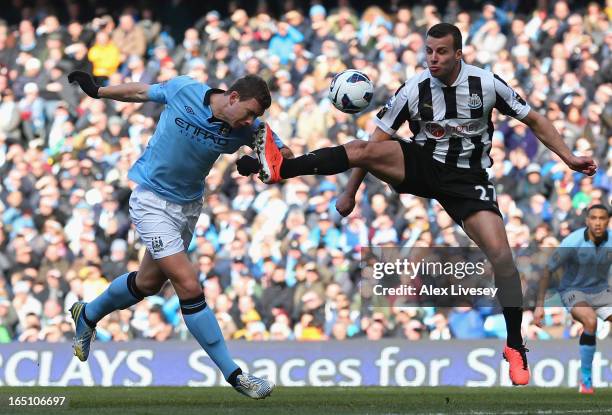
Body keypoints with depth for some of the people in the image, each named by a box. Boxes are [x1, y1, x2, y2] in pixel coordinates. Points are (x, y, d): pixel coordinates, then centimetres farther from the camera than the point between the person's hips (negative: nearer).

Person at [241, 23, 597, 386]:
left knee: (501, 256, -17)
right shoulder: (413, 90, -10)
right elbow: (378, 141, -3)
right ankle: (278, 168, -38)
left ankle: (515, 347, -4)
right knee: (362, 149, -25)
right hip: (423, 165, 1)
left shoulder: (486, 84, -12)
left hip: (468, 178, -1)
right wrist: (351, 192, -4)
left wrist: (569, 158, -7)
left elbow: (534, 120, 1)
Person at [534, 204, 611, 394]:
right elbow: (548, 271, -13)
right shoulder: (573, 242, -21)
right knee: (590, 321, -33)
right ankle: (586, 380, -21)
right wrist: (539, 306, -16)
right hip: (573, 291, -4)